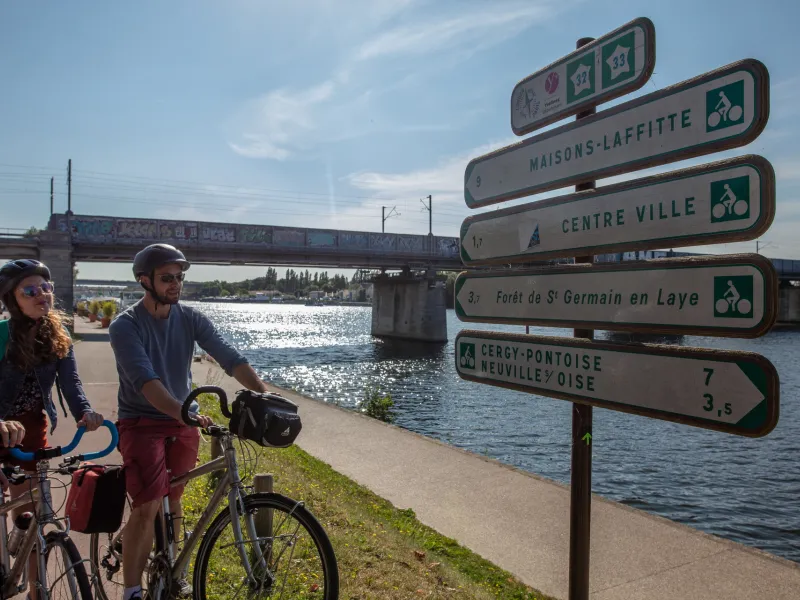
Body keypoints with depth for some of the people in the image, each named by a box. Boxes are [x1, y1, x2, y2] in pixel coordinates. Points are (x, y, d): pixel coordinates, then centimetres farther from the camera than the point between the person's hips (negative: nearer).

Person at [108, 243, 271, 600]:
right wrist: (184, 412, -44)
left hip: (182, 424, 4)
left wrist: (264, 395, -27)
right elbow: (145, 380, -28)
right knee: (147, 506, -13)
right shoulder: (125, 326, -14)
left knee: (172, 499, 14)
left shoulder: (191, 319, -3)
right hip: (142, 423, -4)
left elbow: (230, 358, -12)